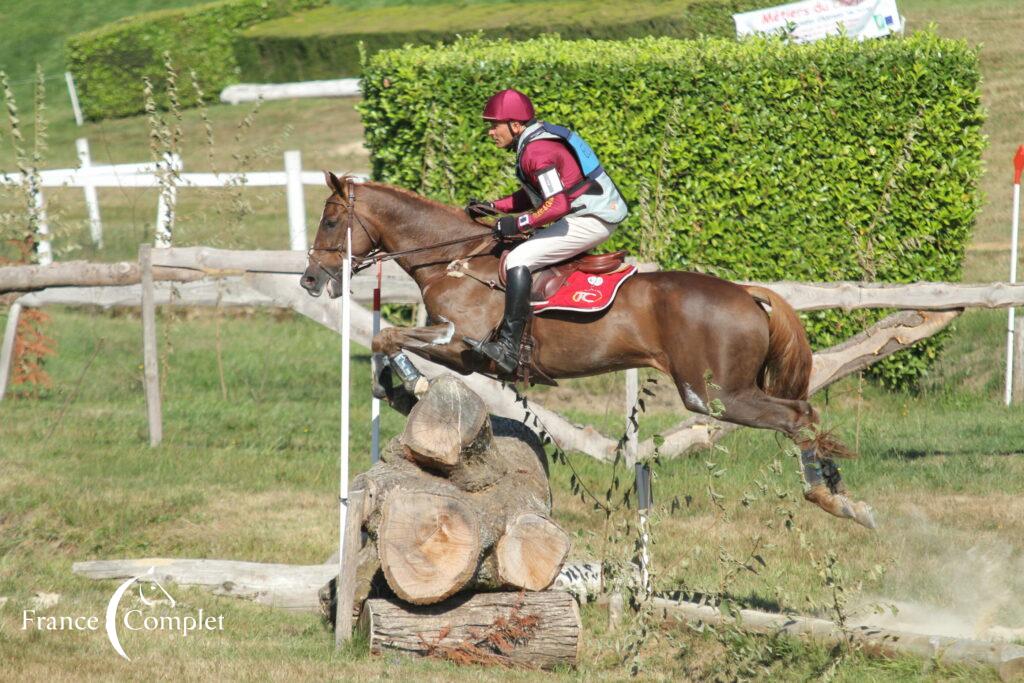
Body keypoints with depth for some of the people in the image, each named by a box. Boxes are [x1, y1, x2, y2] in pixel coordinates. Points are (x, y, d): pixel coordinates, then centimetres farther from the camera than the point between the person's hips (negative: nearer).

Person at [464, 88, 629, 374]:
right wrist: (492, 207, 17)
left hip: (588, 220, -11)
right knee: (527, 252, 25)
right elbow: (533, 195, 25)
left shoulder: (537, 152, -17)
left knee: (518, 260, -18)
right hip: (596, 218, 11)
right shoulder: (537, 142, 15)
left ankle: (508, 348, -25)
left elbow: (558, 204, -26)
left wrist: (520, 223, -20)